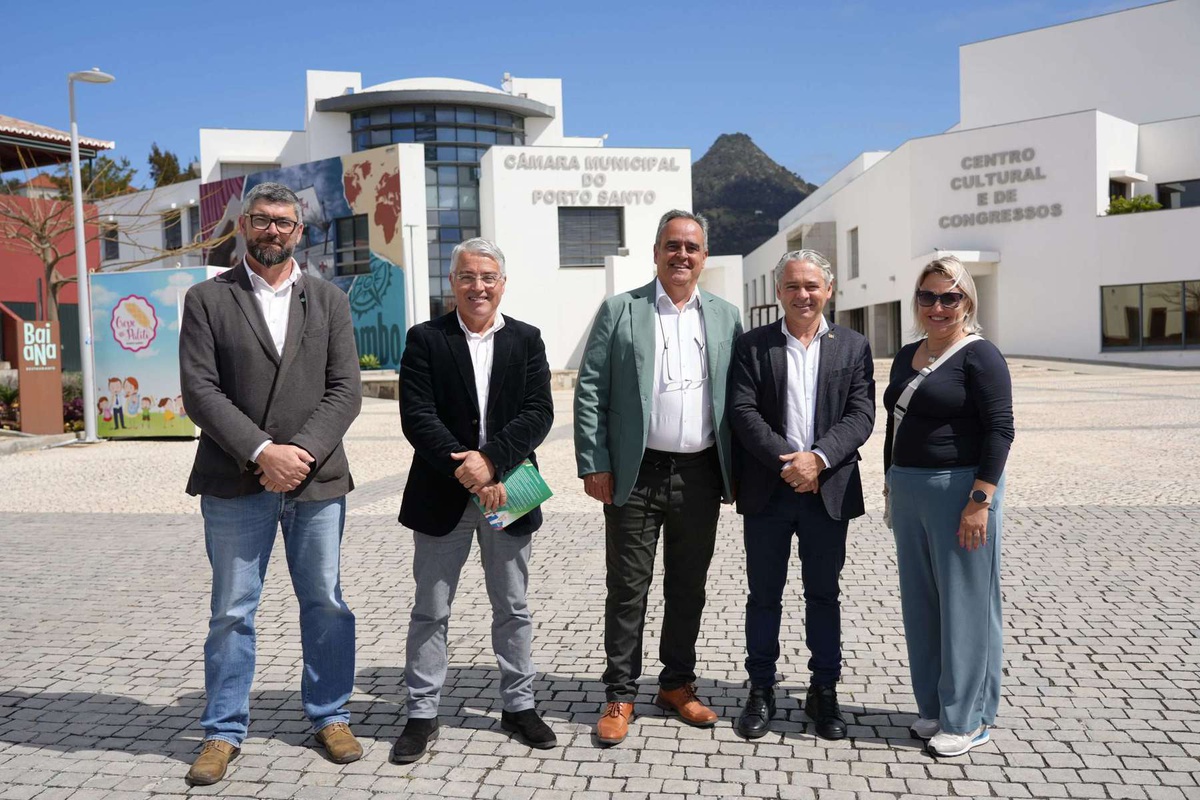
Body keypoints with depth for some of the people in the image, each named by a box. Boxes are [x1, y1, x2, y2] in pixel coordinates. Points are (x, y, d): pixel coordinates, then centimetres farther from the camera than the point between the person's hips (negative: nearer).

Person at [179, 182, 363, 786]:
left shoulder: (329, 301, 8)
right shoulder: (207, 299, 4)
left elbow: (346, 390, 0)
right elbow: (199, 391, -6)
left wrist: (302, 453, -13)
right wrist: (263, 452, -16)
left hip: (316, 480, 2)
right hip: (235, 483, -1)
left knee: (326, 604, 10)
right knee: (231, 612, 8)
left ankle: (329, 716, 26)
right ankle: (224, 731, 23)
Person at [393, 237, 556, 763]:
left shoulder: (526, 340, 4)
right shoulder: (425, 339, -1)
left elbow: (539, 413, -6)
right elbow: (417, 418, -10)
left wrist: (490, 460, -18)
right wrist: (466, 473, -18)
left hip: (507, 490, 2)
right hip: (443, 495, -1)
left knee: (513, 607, 13)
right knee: (430, 610, 8)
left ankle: (518, 705, 28)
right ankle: (422, 714, 22)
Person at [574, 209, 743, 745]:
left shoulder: (725, 317, 9)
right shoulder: (619, 310, 1)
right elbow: (589, 390, -3)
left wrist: (737, 472, 5)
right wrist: (594, 464, -9)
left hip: (700, 475, 3)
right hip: (636, 474, -3)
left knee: (688, 587, 14)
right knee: (627, 589, 5)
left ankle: (677, 685, 30)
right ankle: (620, 696, 18)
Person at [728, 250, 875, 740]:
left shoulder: (853, 346, 6)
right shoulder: (752, 346, 3)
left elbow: (861, 415, -3)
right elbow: (743, 412, -6)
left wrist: (818, 458, -17)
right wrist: (786, 461, -16)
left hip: (828, 491, 1)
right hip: (767, 492, 0)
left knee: (824, 594, 11)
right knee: (764, 594, 9)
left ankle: (825, 692, 26)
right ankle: (761, 691, 23)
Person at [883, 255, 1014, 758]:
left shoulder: (979, 356, -9)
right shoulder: (907, 356, 13)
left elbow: (1000, 429, -14)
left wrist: (980, 501, -19)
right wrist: (892, 485, 17)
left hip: (959, 489, -7)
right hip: (909, 491, 7)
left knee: (964, 603, 3)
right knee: (920, 603, 13)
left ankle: (967, 719, 17)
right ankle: (934, 707, 28)